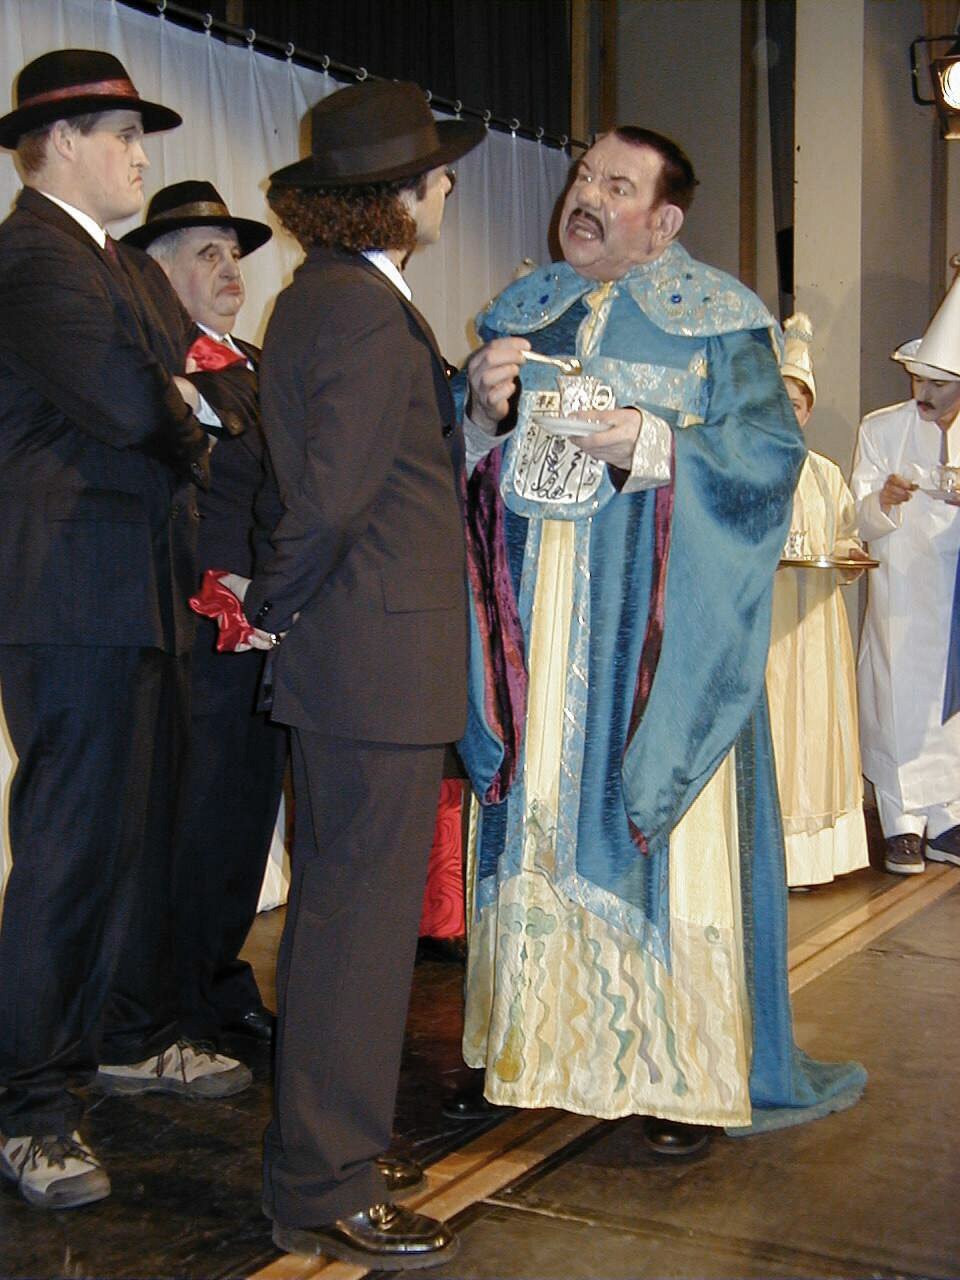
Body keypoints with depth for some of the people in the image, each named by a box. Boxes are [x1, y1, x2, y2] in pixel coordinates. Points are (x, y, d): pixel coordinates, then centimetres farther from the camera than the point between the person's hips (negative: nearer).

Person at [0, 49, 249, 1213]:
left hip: (137, 595, 10)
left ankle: (128, 1037, 33)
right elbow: (122, 401, -23)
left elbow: (185, 389, 15)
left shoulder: (126, 269, 21)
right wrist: (195, 395, -6)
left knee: (140, 824, 17)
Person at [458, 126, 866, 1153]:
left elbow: (772, 449, -6)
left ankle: (679, 1072, 7)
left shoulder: (716, 320, 3)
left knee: (660, 832, -4)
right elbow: (459, 457, 14)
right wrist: (484, 411, -8)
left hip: (656, 628, -4)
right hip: (541, 626, 4)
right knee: (546, 822, 5)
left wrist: (650, 445, -19)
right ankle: (552, 1044, 17)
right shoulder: (517, 314, 15)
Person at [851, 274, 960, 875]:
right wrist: (884, 500, -24)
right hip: (903, 593, -2)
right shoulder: (880, 429, 2)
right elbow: (864, 522, -2)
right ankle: (904, 825, 3)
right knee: (901, 700, -5)